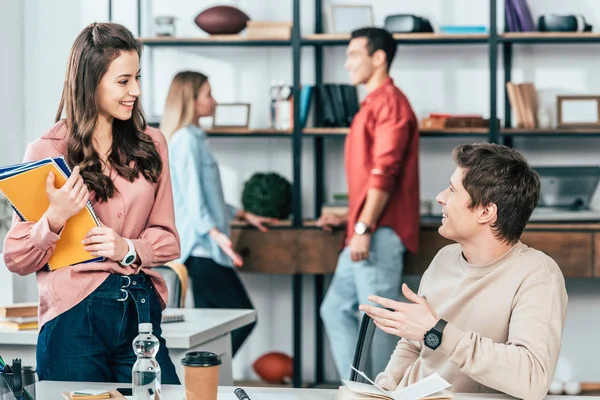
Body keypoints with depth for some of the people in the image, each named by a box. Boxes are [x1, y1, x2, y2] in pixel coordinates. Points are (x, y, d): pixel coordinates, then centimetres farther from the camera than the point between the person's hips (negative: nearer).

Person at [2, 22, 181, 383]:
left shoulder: (151, 145, 10)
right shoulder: (47, 152, -1)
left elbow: (168, 238, 12)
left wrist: (130, 248, -9)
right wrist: (55, 219, -18)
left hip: (141, 312, 3)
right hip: (74, 316, -3)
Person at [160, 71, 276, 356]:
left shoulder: (194, 137, 18)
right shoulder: (186, 139, -11)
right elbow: (192, 197, -19)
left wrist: (244, 216, 29)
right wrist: (216, 234, -28)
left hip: (203, 247, 10)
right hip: (201, 246, -10)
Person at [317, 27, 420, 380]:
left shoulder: (390, 102, -11)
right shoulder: (373, 104, 21)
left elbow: (384, 171, -20)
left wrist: (363, 228, -23)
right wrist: (349, 218, 25)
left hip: (380, 233, -11)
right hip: (366, 231, 11)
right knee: (336, 309, 12)